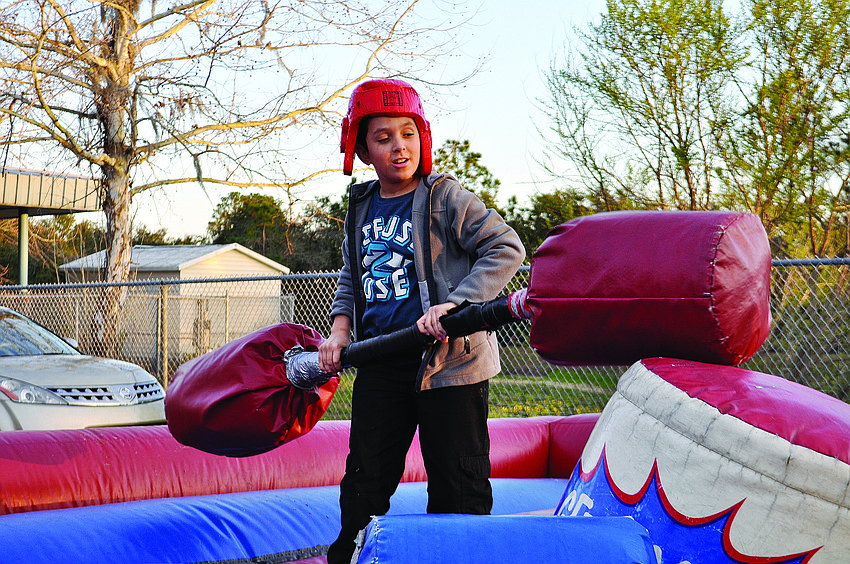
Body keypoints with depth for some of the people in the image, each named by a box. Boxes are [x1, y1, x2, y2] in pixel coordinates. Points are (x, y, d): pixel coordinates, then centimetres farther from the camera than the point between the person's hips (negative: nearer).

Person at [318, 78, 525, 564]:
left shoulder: (446, 197, -7)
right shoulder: (362, 208, 11)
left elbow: (506, 248, -14)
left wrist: (452, 303, -24)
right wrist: (341, 327, 8)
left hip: (449, 359, -5)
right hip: (380, 361, 6)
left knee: (458, 485, 2)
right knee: (365, 477, 15)